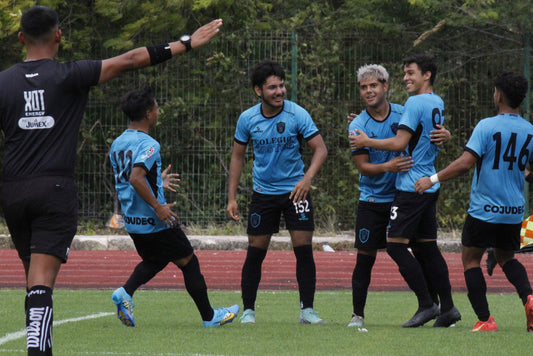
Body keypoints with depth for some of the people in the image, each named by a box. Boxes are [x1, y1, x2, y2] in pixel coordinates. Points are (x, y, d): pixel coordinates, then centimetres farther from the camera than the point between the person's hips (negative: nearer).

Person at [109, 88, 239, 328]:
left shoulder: (117, 144, 9)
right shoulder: (148, 144, -19)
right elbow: (135, 178, -32)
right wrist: (158, 206, -25)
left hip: (132, 222, 8)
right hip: (155, 223, -8)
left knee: (153, 261, 27)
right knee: (188, 262, 7)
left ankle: (125, 292, 1)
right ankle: (209, 316, 15)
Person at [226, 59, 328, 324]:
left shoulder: (297, 114, -11)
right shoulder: (247, 119, -5)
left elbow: (320, 148, -10)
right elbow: (238, 156, 7)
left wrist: (308, 177, -28)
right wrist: (232, 198, 1)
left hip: (295, 190, -1)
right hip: (263, 191, 1)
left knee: (304, 249, -7)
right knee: (255, 253, 1)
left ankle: (307, 310, 2)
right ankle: (248, 310, 12)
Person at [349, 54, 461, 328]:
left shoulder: (415, 103, -13)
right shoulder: (437, 103, 15)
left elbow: (399, 143, -17)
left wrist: (367, 141, -3)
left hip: (411, 186, -9)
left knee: (396, 245, -8)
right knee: (427, 247, 11)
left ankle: (426, 305, -11)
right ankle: (447, 308, 10)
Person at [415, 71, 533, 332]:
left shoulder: (487, 126, -14)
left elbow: (466, 163, -21)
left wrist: (433, 179, -14)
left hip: (484, 210, -5)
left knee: (471, 260, 10)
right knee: (505, 258, 23)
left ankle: (485, 319, 1)